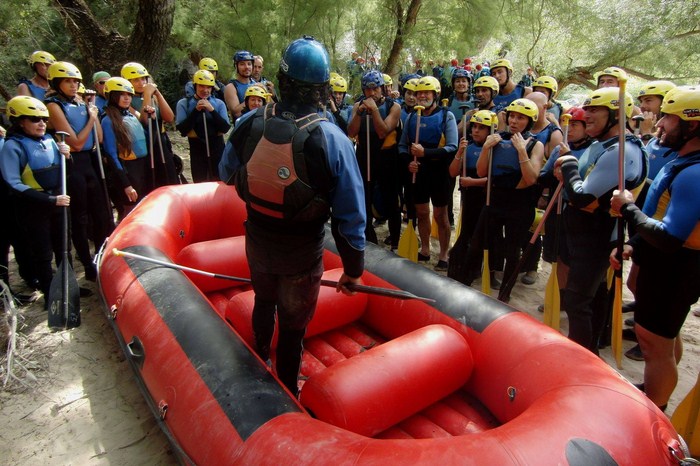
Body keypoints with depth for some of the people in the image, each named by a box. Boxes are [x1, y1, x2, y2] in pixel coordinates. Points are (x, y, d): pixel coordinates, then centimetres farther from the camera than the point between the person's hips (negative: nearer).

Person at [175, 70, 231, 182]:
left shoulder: (219, 103, 2)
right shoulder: (184, 103, 0)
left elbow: (225, 128, -6)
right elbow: (182, 130, -9)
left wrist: (212, 110, -16)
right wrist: (196, 110, -15)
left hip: (217, 149, 1)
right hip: (197, 150, -1)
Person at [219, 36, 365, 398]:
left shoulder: (250, 123, -14)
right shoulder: (332, 140, -23)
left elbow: (226, 175, 4)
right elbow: (350, 215, -19)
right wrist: (353, 268, -7)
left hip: (257, 242, 4)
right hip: (302, 253, -4)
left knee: (264, 301, 32)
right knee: (292, 325, 16)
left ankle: (260, 363, 58)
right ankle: (286, 393, 39)